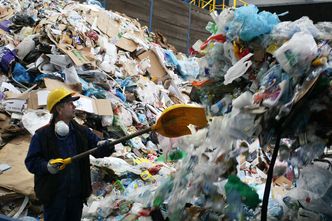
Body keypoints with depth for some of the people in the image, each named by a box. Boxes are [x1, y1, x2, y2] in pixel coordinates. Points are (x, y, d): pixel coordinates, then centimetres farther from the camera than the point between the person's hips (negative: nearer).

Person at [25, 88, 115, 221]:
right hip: (53, 196, -4)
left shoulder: (82, 132, 4)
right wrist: (47, 166, -25)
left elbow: (98, 150, 2)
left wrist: (105, 147, -20)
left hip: (77, 195, 5)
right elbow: (31, 162, -7)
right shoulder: (42, 136, -9)